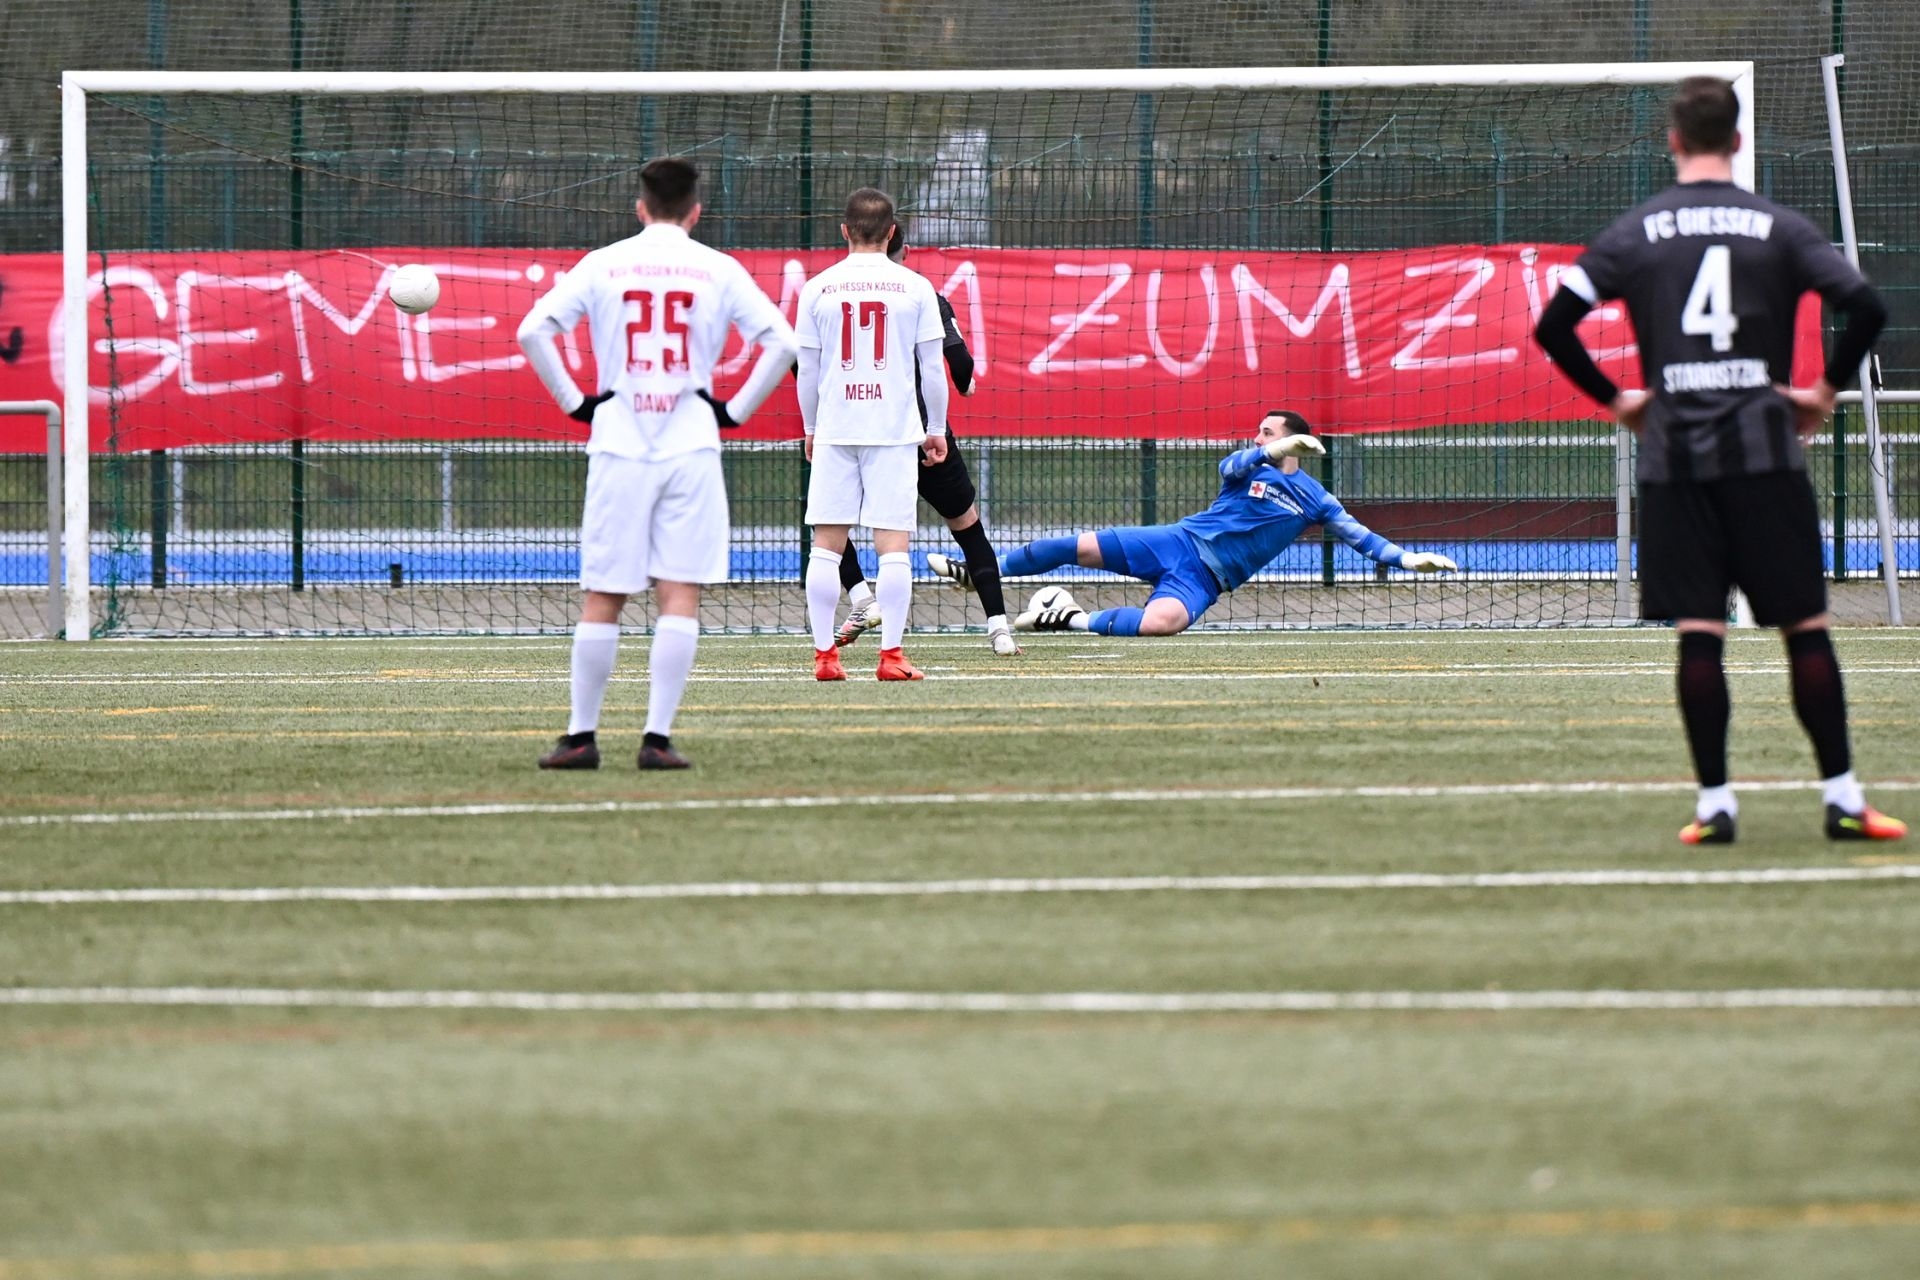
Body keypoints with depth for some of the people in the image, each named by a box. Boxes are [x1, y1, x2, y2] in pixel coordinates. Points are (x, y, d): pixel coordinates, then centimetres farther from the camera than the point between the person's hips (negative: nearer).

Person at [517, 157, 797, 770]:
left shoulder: (603, 265, 4)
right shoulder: (718, 270, 3)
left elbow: (533, 331, -3)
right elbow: (781, 343, -3)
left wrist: (574, 401, 4)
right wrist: (736, 409, 5)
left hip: (618, 445, 1)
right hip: (691, 445, -1)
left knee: (601, 599, 6)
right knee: (680, 598, -1)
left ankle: (581, 736, 7)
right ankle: (658, 737, -7)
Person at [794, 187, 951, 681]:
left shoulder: (818, 288, 2)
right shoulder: (915, 288, -1)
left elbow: (807, 370, 7)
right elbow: (933, 368, 1)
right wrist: (935, 430, 12)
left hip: (834, 431, 1)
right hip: (896, 430, -1)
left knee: (827, 544, 5)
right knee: (893, 543, -1)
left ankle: (824, 655, 3)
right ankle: (891, 655, -5)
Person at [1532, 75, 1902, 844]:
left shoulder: (1635, 233, 4)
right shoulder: (1778, 228, 1)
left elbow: (1553, 326, -1)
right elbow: (1864, 306, -9)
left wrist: (1613, 399, 10)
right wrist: (1828, 389, 5)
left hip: (1674, 458, 1)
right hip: (1764, 451, -1)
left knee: (1698, 634, 2)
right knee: (1806, 626, 3)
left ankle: (1714, 803, 0)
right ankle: (1842, 798, 1)